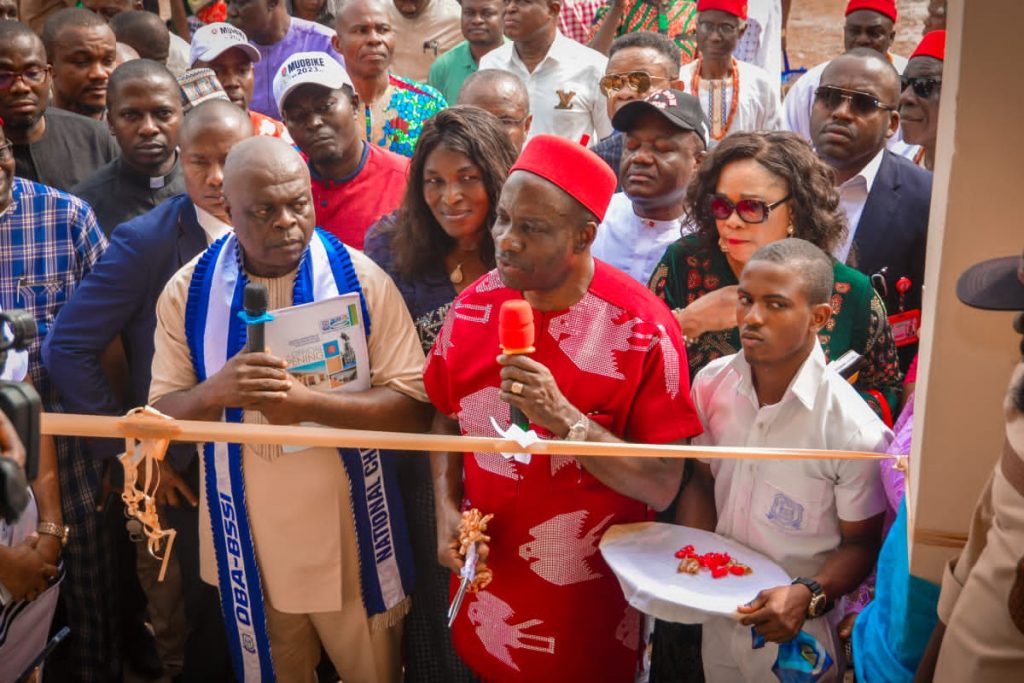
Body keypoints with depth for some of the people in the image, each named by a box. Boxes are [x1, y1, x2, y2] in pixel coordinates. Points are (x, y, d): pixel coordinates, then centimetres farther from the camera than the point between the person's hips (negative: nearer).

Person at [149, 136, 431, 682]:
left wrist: (309, 403, -29)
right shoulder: (188, 290, -6)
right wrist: (216, 391, -26)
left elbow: (413, 407, -15)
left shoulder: (360, 278, -12)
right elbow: (162, 415, -4)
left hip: (349, 539, -2)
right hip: (247, 541, 2)